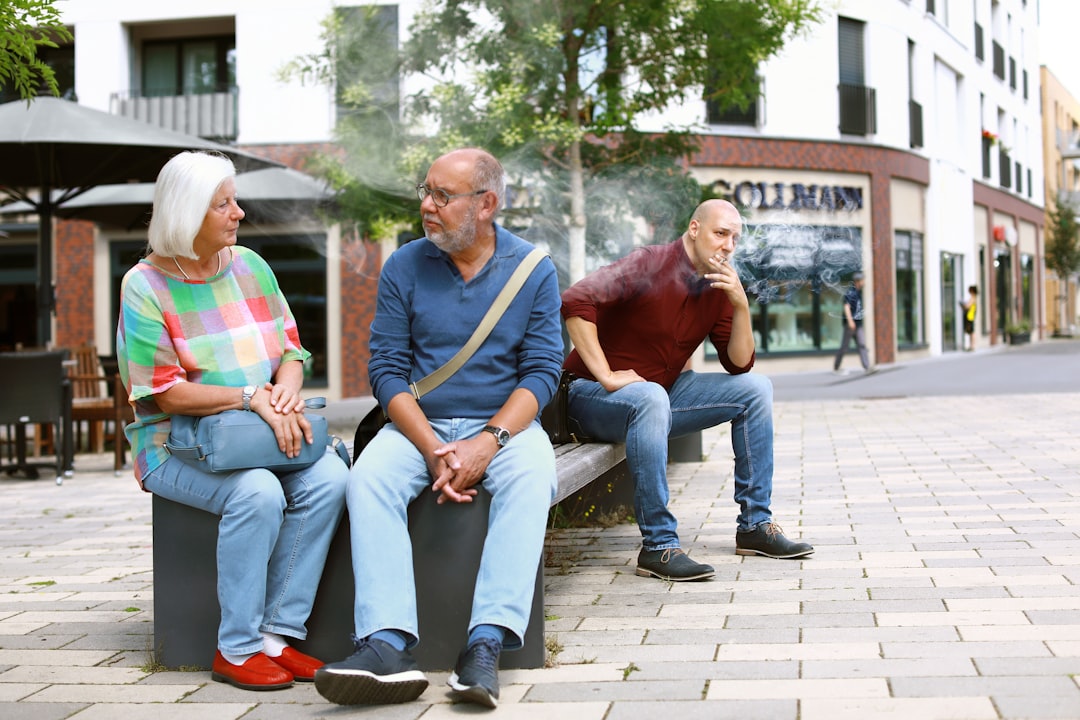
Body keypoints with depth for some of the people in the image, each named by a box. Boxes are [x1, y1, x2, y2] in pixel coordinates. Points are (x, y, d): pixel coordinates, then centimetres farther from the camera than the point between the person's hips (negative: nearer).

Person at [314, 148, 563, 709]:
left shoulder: (534, 269, 1)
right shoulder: (404, 267, 2)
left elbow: (542, 371, -3)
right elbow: (387, 369, -2)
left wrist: (487, 443, -19)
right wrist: (434, 450, -16)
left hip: (504, 424, -1)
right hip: (418, 424, 1)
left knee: (531, 478, -33)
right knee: (368, 478, -29)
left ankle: (486, 645, -40)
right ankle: (387, 646, -39)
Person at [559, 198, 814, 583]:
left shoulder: (718, 287, 5)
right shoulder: (650, 265, -18)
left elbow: (739, 365, 2)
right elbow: (576, 300, -31)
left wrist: (741, 306, -13)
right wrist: (606, 376, -30)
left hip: (662, 393, 8)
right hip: (592, 394, -8)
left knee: (755, 388, 1)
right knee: (651, 398, -41)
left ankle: (755, 525, 6)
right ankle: (659, 547, -33)